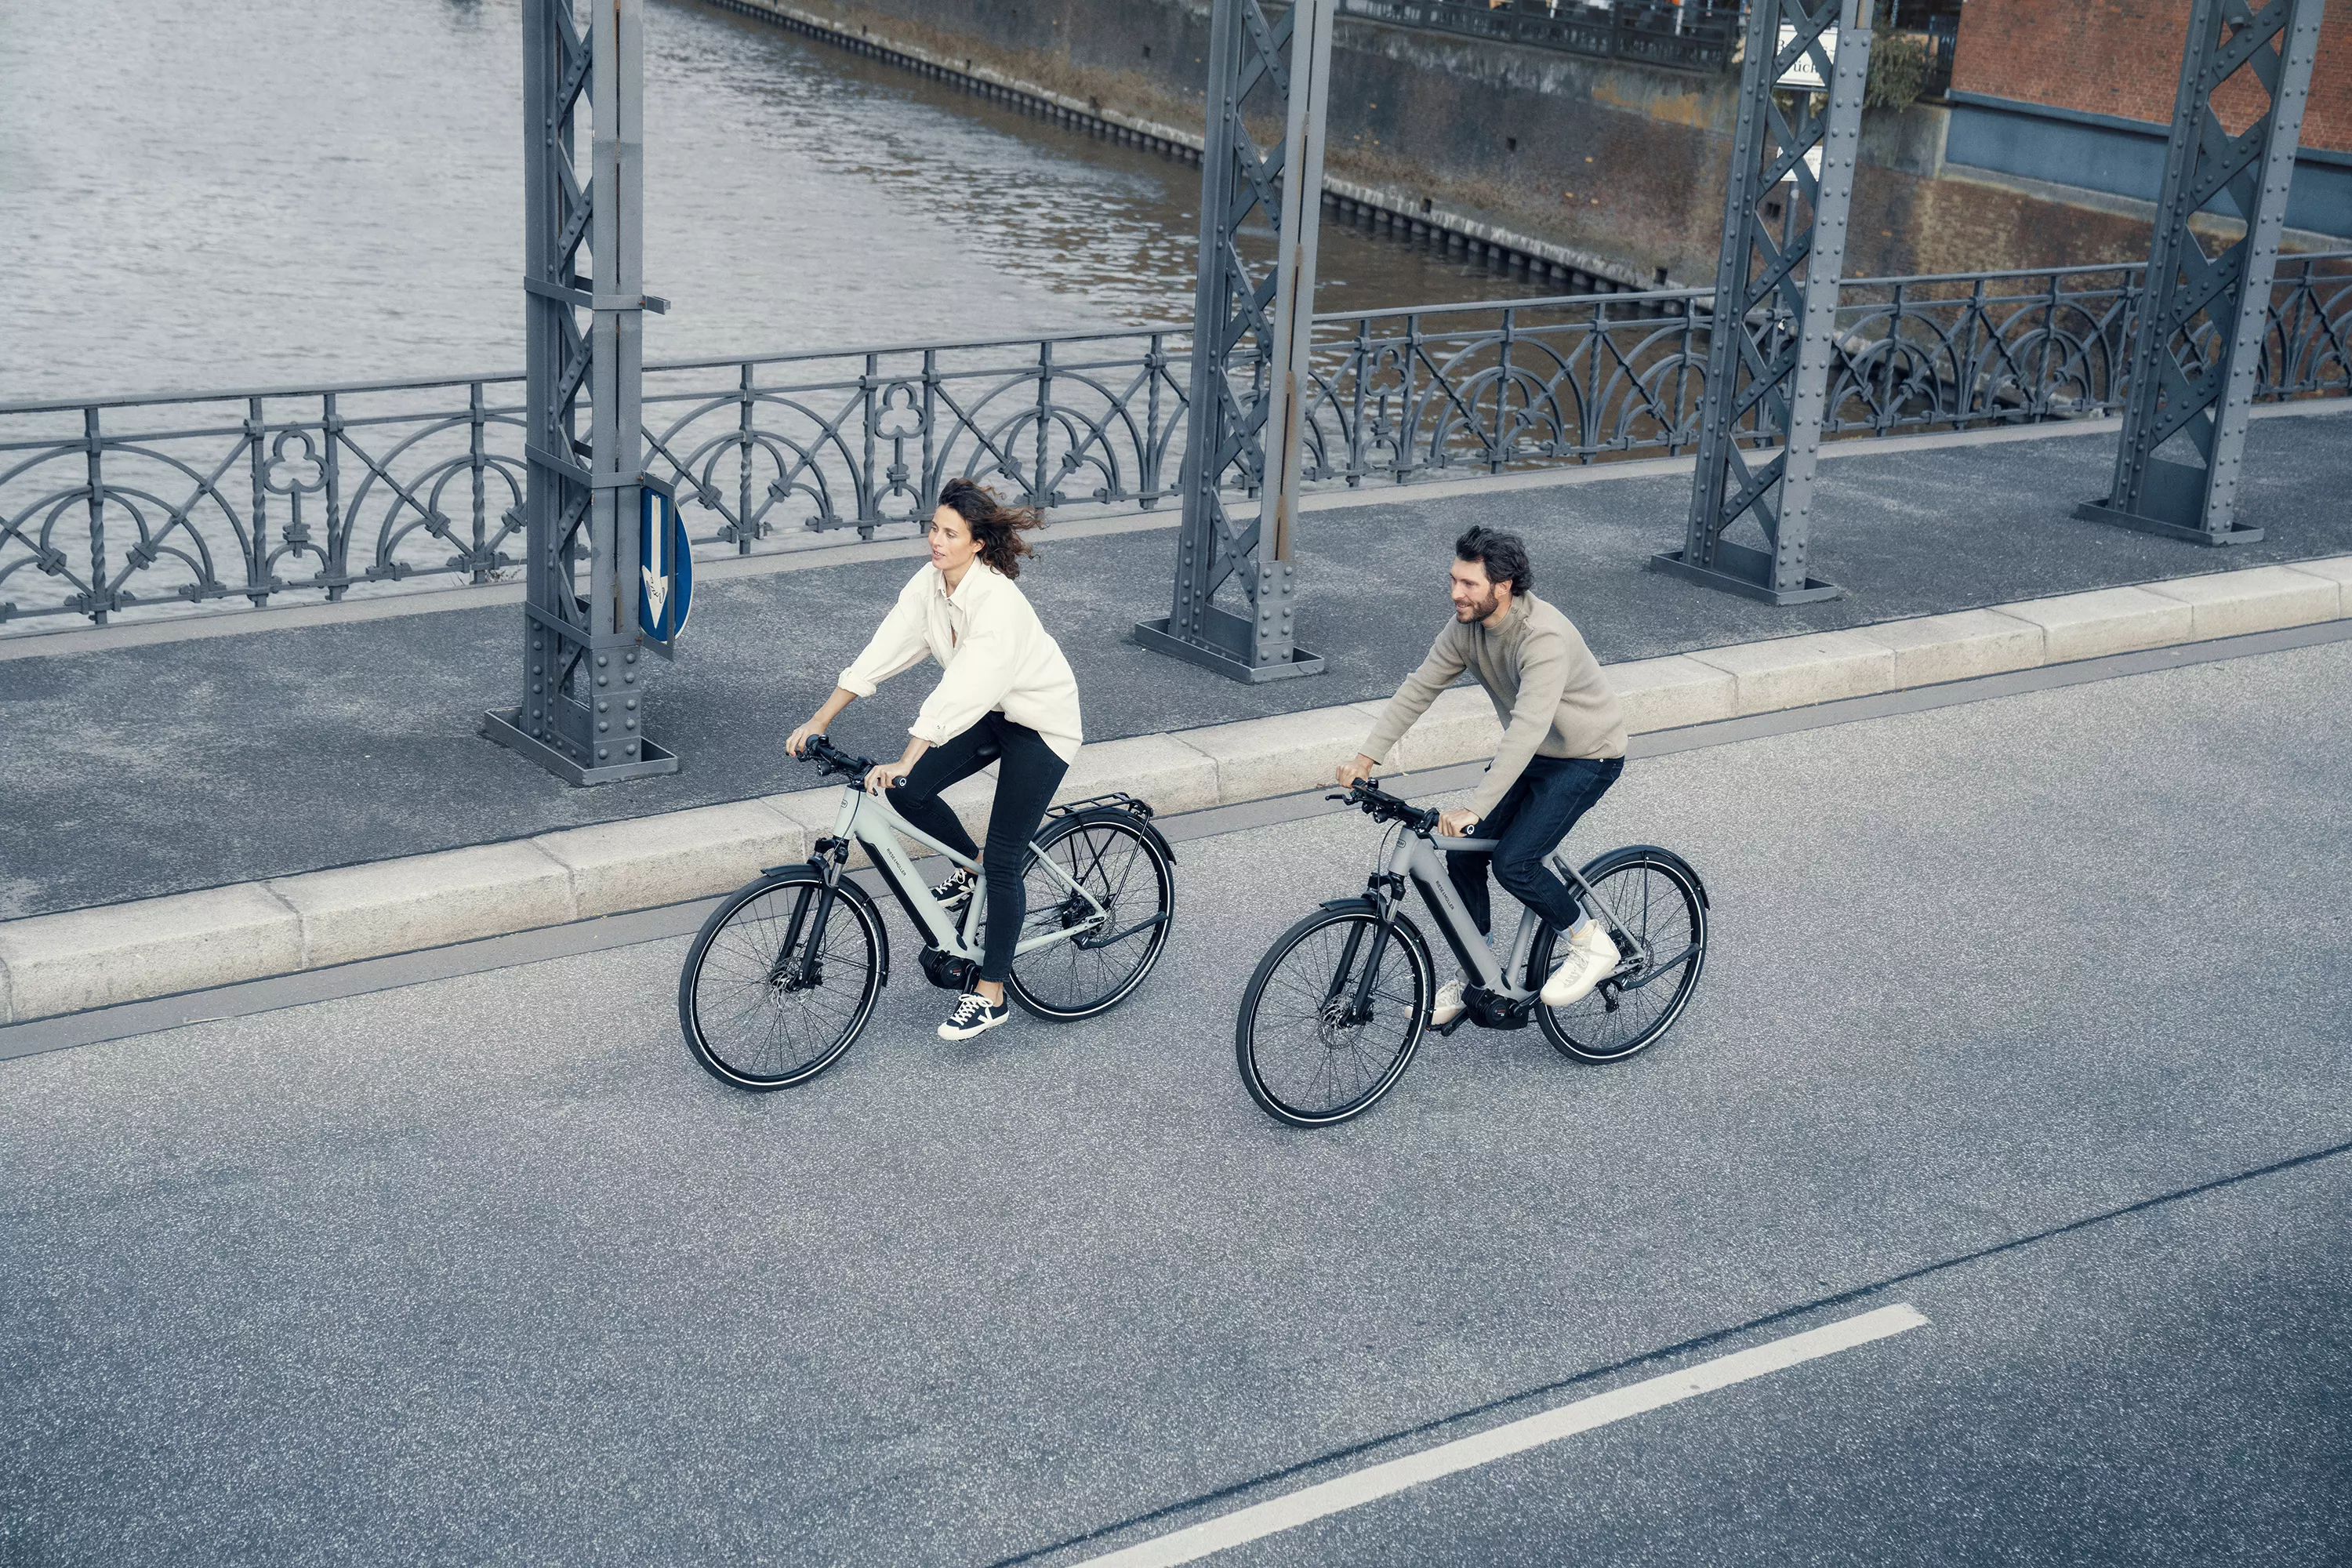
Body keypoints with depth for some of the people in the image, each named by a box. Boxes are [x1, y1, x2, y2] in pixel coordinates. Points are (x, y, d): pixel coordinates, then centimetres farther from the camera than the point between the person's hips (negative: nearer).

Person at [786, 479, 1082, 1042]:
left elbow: (959, 691, -39)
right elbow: (884, 652, -10)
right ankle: (972, 868, 20)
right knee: (909, 792, -8)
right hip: (989, 715, 8)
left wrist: (903, 763, -44)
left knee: (1004, 863, -7)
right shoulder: (930, 582, -9)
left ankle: (990, 995, 4)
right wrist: (818, 722, -15)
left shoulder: (997, 602, -32)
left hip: (1039, 726, -8)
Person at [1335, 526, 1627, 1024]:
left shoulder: (1544, 637, -34)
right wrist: (1367, 755, -19)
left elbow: (1527, 729, -41)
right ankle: (1476, 980, 15)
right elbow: (1418, 689, -7)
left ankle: (1592, 942, 4)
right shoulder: (1466, 627, -10)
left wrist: (1473, 809, -46)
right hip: (1529, 753, 8)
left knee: (1514, 862, -19)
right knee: (1463, 852, -1)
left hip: (1587, 756, -8)